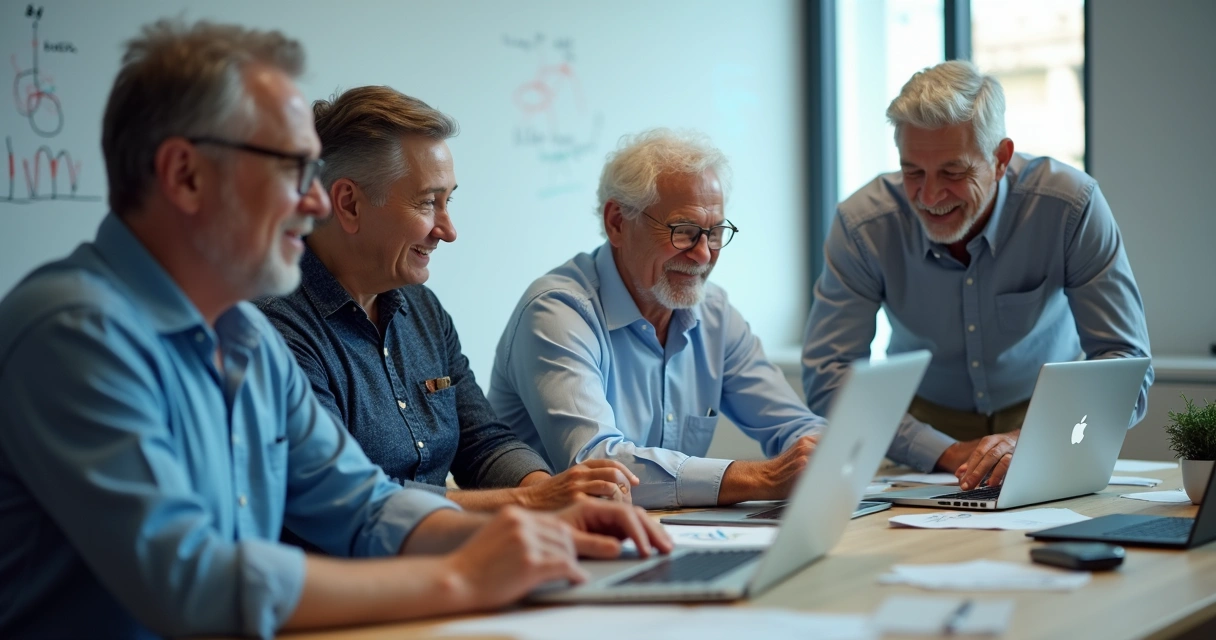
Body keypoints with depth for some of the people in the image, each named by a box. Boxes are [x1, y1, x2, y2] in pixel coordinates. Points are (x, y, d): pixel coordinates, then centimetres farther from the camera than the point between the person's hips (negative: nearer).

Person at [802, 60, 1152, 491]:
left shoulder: (1072, 207, -21)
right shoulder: (862, 225, -19)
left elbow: (1126, 365, -21)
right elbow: (827, 376, -17)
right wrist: (949, 454, -29)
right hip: (924, 421, 0)